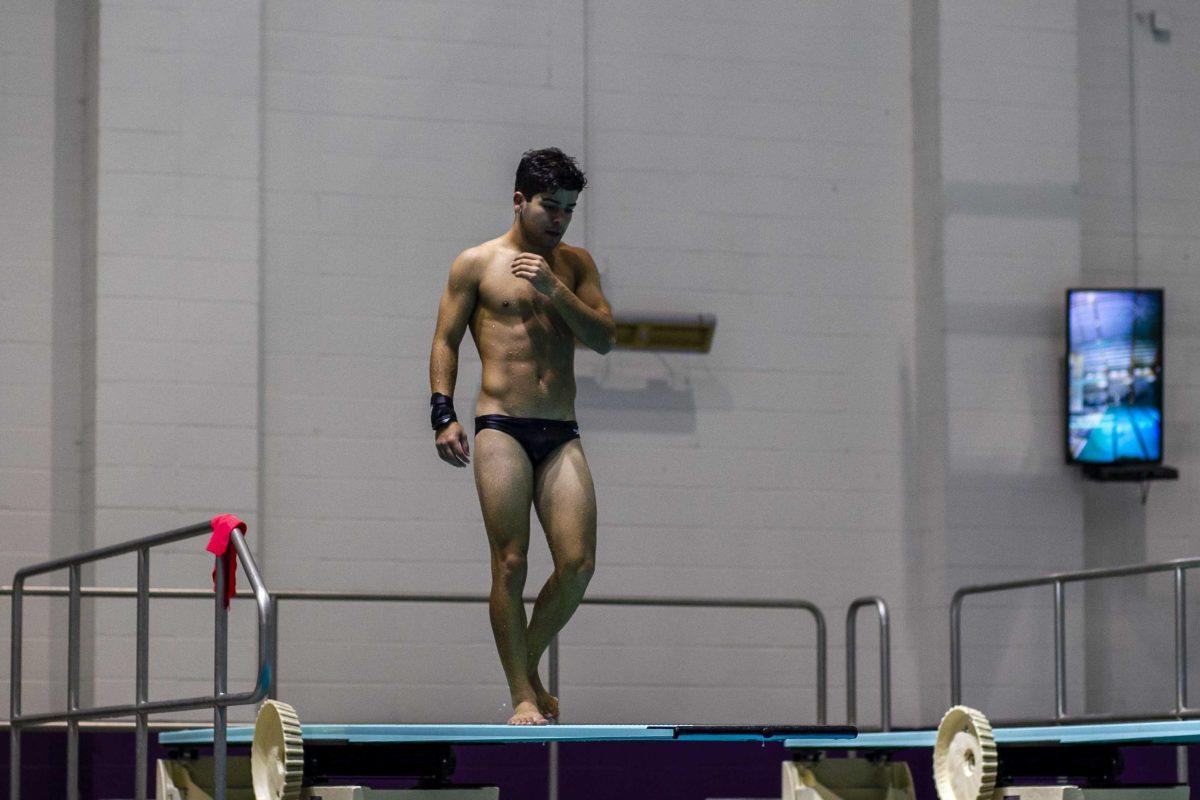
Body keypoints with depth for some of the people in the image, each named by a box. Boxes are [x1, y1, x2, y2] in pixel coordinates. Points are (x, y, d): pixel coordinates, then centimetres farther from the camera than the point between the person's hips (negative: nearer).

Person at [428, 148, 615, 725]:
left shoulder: (575, 264, 15)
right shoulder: (477, 264, 6)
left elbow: (604, 338, 6)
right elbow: (445, 341, 7)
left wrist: (555, 291, -7)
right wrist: (444, 415, -4)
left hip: (561, 433, 4)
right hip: (502, 428, -3)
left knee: (578, 565, -6)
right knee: (510, 564, -7)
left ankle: (527, 666, 16)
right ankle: (522, 696, -1)